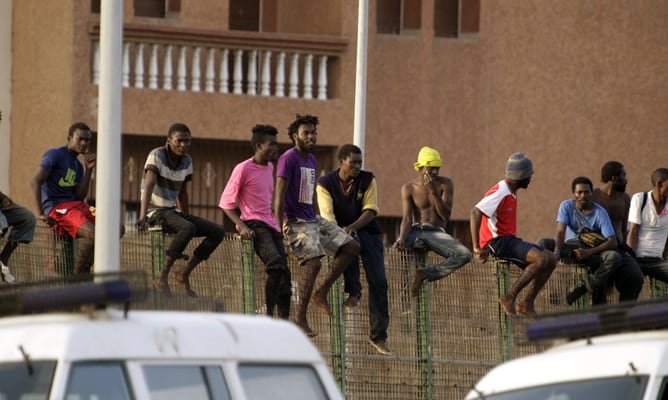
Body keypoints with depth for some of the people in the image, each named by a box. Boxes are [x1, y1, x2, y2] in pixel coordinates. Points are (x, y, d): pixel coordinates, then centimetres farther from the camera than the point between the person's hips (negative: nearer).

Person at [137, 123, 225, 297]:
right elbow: (149, 186, -25)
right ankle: (162, 279, -29)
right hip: (155, 211, -8)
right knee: (187, 228, -36)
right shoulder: (157, 155, -12)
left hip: (173, 211, 8)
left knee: (217, 232, -5)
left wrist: (188, 217, 23)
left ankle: (184, 275, 2)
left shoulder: (187, 161, 9)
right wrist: (142, 216, -37)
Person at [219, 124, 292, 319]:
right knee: (276, 264, -27)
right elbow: (226, 202, -6)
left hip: (271, 226, 8)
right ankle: (269, 315, -25)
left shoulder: (269, 167, 17)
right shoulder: (243, 169, -6)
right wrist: (242, 226, -18)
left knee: (284, 274, 0)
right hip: (254, 225, -8)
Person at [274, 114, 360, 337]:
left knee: (351, 247, 2)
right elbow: (279, 195, -16)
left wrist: (319, 223, 21)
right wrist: (280, 230, -19)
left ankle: (321, 293, 5)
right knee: (313, 262, -24)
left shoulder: (311, 160, 16)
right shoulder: (288, 159, -11)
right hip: (297, 221, -9)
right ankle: (300, 319, -19)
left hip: (314, 219, 9)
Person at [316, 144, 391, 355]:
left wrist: (353, 227, -25)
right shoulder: (326, 184, -5)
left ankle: (378, 335, -5)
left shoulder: (368, 180, 0)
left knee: (378, 280, -10)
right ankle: (353, 289, -23)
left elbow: (370, 211, -7)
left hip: (367, 230, 2)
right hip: (341, 233, -2)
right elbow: (327, 215, -15)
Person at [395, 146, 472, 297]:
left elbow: (446, 216, -5)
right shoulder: (409, 188, 3)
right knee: (396, 247, -37)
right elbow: (407, 219, -4)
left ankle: (425, 273, -23)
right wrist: (402, 238, -26)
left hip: (437, 233, 1)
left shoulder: (445, 184, 3)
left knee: (465, 255, -28)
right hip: (416, 231, -1)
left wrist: (434, 192, -17)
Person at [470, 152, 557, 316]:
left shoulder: (511, 192, 17)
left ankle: (527, 304, 4)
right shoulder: (500, 193, -15)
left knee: (551, 260, 5)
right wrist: (477, 247, -30)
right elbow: (476, 212, -26)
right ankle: (509, 298, -16)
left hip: (509, 240, 10)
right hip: (498, 242, -10)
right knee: (540, 259, -26)